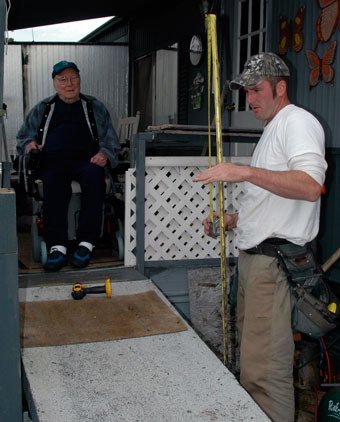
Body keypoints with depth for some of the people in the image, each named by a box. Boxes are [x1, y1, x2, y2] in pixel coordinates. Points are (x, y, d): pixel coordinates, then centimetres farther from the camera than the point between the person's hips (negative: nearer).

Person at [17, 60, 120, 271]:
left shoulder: (95, 107, 24)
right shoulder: (42, 109, 27)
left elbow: (111, 139, 17)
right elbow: (22, 137, 26)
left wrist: (105, 154, -5)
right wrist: (29, 144, 2)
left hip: (87, 160, 0)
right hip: (53, 161, 1)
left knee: (94, 176, -38)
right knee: (55, 182, -37)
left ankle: (86, 243, -36)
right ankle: (57, 246, -39)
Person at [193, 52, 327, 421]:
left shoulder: (297, 121, -8)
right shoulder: (272, 129, 23)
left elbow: (311, 186, -25)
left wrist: (245, 172, -30)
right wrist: (232, 220, 16)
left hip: (276, 262, -10)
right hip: (253, 256, 10)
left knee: (264, 370, -10)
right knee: (251, 356, 16)